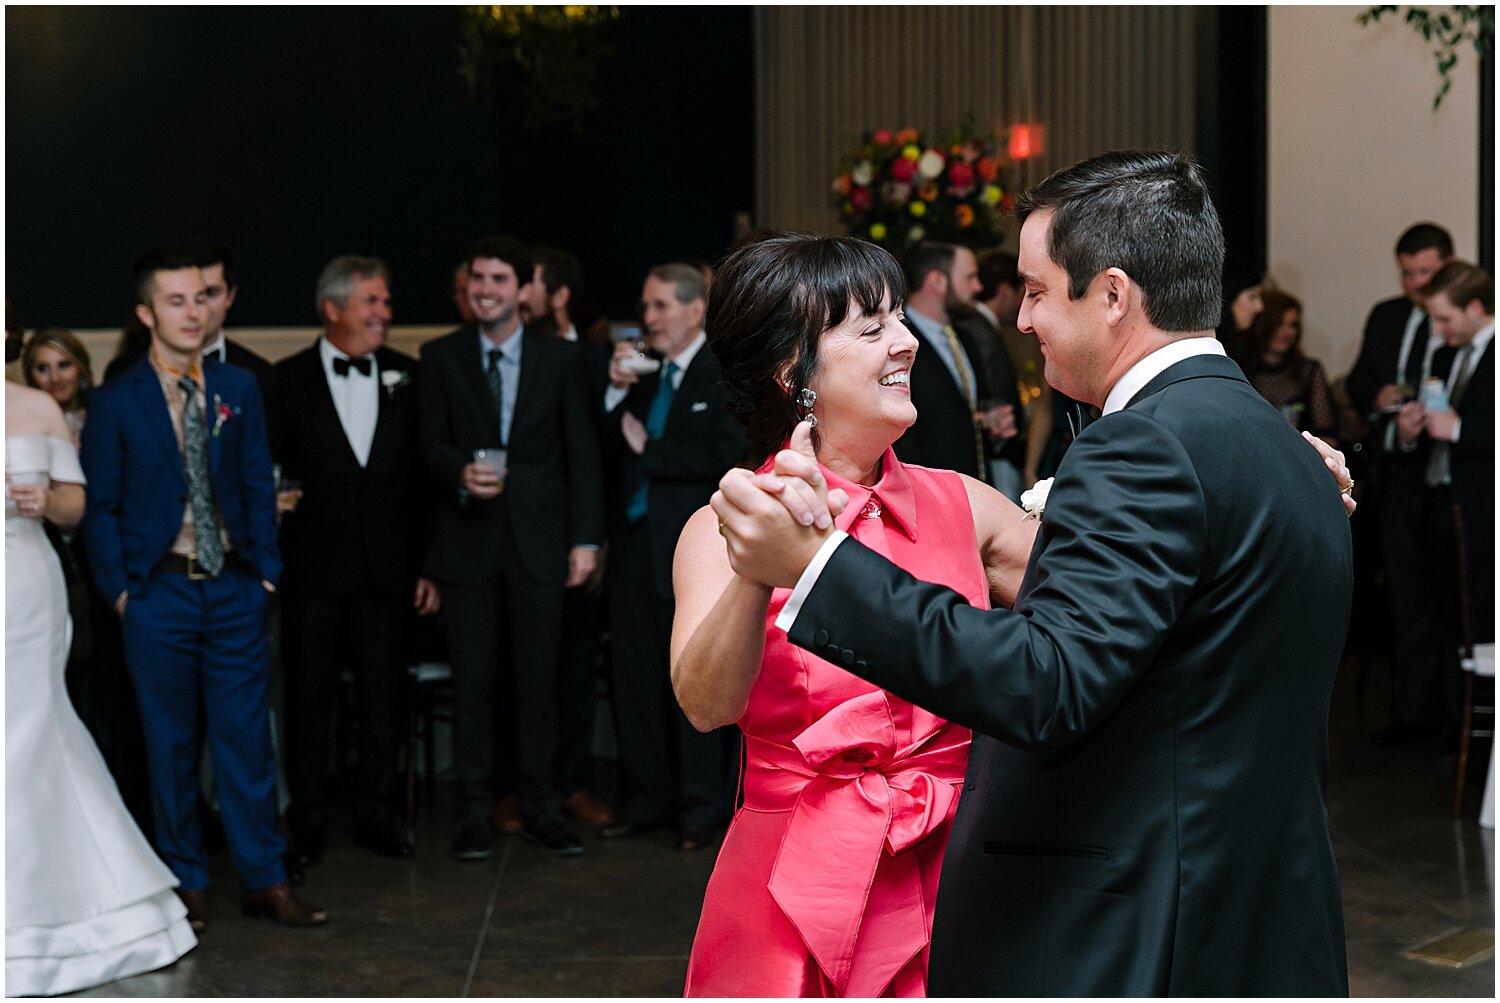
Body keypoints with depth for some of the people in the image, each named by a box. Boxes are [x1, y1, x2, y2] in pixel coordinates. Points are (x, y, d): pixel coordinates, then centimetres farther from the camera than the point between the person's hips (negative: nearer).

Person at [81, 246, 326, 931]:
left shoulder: (238, 390, 5)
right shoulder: (116, 403, -2)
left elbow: (259, 488, 7)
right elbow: (101, 508, 1)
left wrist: (266, 571, 1)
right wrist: (118, 588, -5)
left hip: (235, 591, 2)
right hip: (159, 592, -2)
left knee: (247, 739, 4)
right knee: (171, 746, 6)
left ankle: (265, 881, 11)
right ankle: (187, 885, 17)